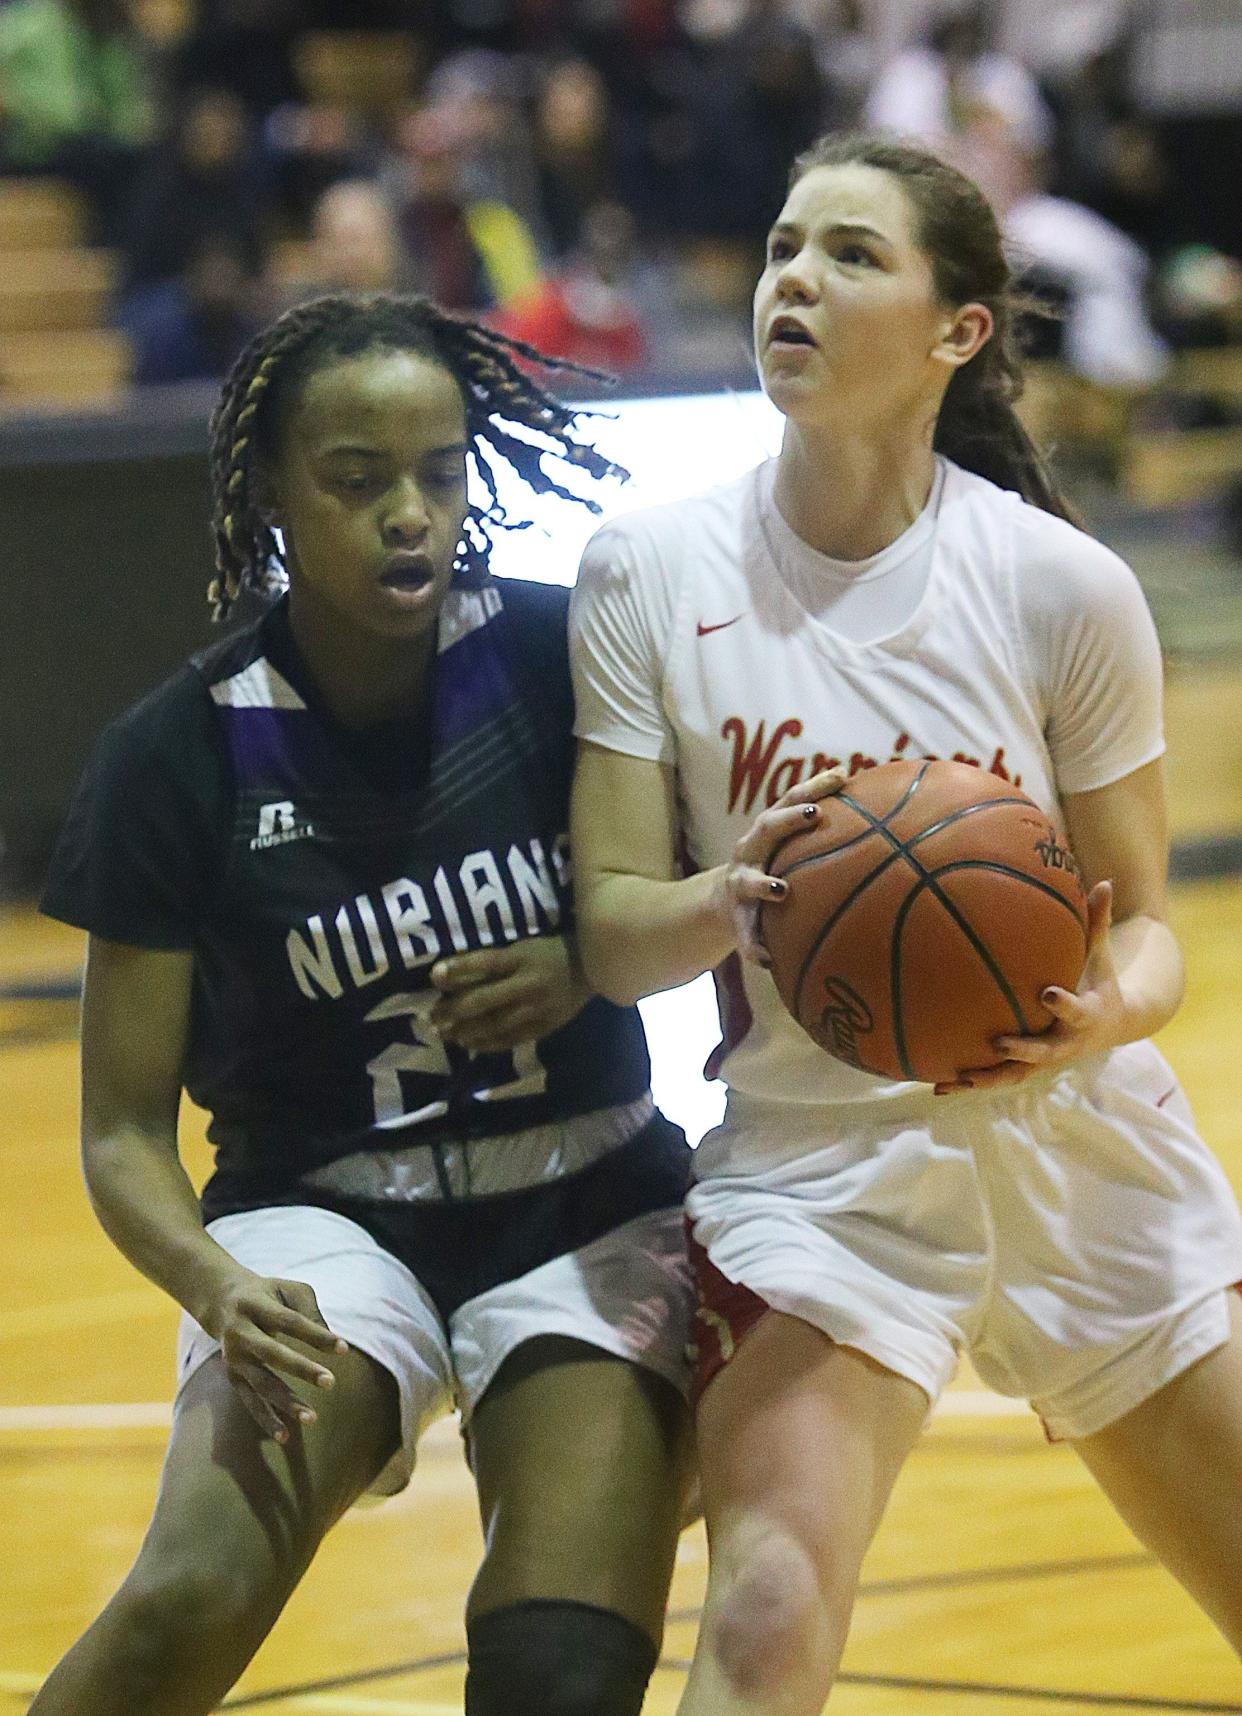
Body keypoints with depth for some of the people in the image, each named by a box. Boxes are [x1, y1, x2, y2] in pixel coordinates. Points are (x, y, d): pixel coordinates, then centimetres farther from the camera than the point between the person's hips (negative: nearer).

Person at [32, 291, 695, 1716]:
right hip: (324, 1213, -1)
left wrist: (583, 970, -13)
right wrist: (217, 1287, -26)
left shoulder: (560, 658, -7)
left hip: (589, 1209, 1)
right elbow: (124, 1129, -5)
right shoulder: (181, 756, -9)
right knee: (195, 1600, -27)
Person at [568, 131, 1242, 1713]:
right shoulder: (650, 571, -6)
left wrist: (1105, 1013, -24)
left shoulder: (1062, 588, -8)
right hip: (813, 1156, -1)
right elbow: (611, 933, -7)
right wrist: (729, 899, -29)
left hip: (1079, 1150, 2)